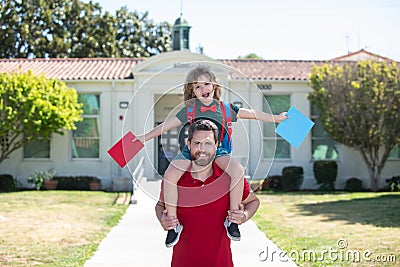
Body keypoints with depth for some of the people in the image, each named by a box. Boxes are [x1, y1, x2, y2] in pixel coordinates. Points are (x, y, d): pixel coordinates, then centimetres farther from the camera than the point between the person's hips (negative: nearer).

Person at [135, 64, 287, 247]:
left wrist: (276, 118, 16)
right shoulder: (189, 110, 10)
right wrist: (145, 137, 8)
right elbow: (168, 125, 12)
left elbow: (251, 114, 17)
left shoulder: (225, 109, 11)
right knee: (170, 175, -26)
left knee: (238, 171, -30)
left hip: (219, 152, 0)